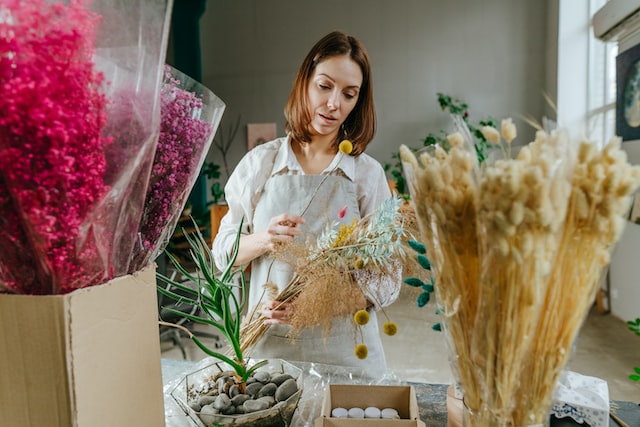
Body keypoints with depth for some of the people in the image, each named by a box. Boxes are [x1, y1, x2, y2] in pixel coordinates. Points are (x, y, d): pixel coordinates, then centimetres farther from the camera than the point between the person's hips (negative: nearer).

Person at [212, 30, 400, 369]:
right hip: (268, 344, 1)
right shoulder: (260, 163, -3)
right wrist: (263, 240, -19)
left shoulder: (368, 174, -6)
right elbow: (223, 251, 2)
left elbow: (387, 281, -8)